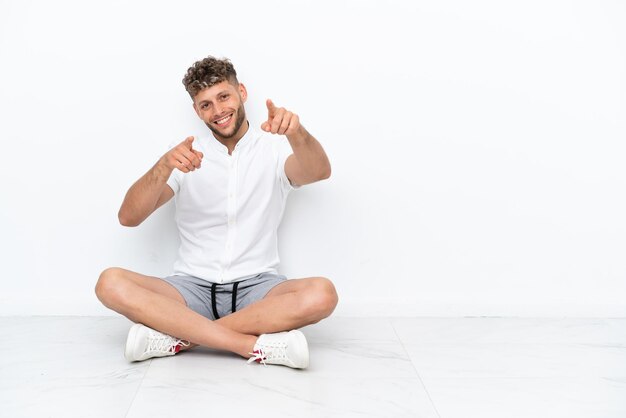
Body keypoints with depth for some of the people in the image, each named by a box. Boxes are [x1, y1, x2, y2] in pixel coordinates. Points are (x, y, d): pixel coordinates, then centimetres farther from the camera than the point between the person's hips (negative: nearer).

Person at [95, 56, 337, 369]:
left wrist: (296, 133, -38)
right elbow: (128, 217, -2)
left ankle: (179, 337, -25)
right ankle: (257, 345, -29)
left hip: (256, 288, -1)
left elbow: (319, 172, -16)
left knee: (321, 294, -30)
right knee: (111, 284, -25)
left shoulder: (273, 148, 6)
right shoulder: (186, 156, 10)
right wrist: (164, 166, -20)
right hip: (193, 287, 1)